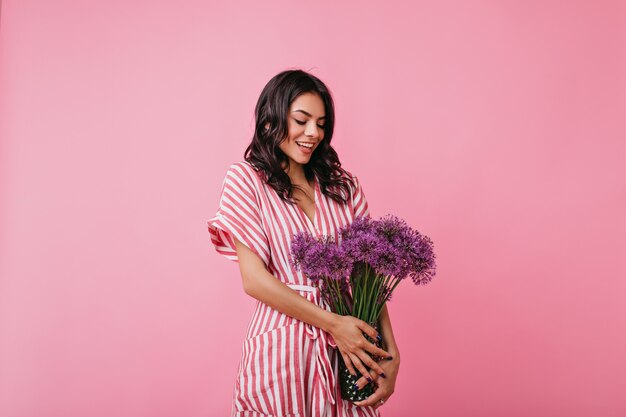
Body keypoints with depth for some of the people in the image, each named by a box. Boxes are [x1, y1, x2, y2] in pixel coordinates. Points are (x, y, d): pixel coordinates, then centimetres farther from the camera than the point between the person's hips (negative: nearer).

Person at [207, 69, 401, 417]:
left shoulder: (342, 183, 9)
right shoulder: (245, 179, -1)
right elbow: (254, 279, -9)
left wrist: (391, 352, -7)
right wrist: (333, 323, -15)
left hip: (349, 351, 3)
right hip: (282, 347, -3)